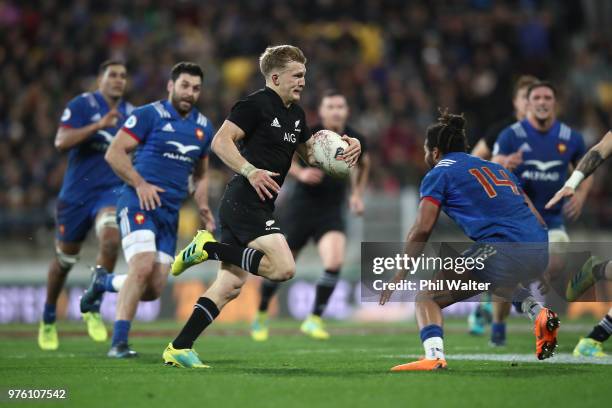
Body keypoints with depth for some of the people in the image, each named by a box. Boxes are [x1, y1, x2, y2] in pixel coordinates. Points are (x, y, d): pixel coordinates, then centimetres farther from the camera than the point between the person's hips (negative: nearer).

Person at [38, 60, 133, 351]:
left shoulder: (131, 114, 9)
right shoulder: (82, 105, -8)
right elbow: (61, 142, -22)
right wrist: (99, 125, -30)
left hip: (111, 191, 2)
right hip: (77, 193, -2)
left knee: (110, 242, -26)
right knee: (65, 259, 11)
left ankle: (92, 308, -9)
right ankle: (48, 319, 34)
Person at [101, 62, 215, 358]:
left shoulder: (204, 127, 15)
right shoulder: (149, 115, -4)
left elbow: (201, 174, 28)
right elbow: (114, 153, -7)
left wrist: (203, 206, 10)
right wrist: (140, 184, -19)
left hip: (170, 212, 6)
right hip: (138, 204, -6)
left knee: (154, 289, 0)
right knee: (143, 267, -25)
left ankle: (104, 285, 30)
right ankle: (118, 343, -19)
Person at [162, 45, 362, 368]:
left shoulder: (296, 114, 19)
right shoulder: (256, 104, -9)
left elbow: (310, 154, 30)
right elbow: (221, 141, -16)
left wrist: (347, 146, 12)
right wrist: (251, 171, -27)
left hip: (259, 207, 10)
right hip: (244, 202, -10)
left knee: (230, 285, 6)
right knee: (284, 268, -22)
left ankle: (178, 349, 7)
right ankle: (209, 247, -10)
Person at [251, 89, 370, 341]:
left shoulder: (355, 140, -3)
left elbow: (363, 164, 21)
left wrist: (357, 194, 14)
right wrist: (300, 173, -15)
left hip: (332, 211, 2)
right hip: (303, 206, -2)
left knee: (335, 262, -22)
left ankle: (314, 320, -10)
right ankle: (261, 315, 29)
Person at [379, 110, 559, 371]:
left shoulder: (439, 173, 10)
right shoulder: (496, 168, 28)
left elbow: (422, 229, -1)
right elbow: (537, 219, 26)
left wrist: (400, 275, 4)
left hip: (504, 250, -7)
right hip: (540, 252, 7)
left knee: (427, 298, 2)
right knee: (499, 280, 39)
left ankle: (434, 357, -24)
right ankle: (538, 313, 13)